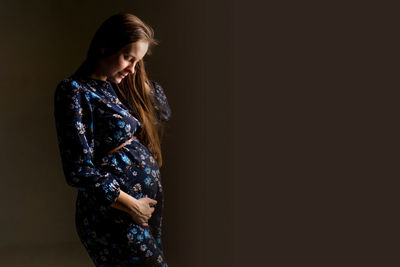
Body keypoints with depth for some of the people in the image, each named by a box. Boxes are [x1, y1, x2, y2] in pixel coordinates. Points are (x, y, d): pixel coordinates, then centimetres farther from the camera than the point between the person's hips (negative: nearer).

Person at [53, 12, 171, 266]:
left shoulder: (120, 85, 10)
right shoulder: (74, 90, -13)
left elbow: (164, 114, 26)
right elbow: (79, 171, -19)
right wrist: (132, 206, -13)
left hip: (150, 199, 8)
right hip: (113, 214, -8)